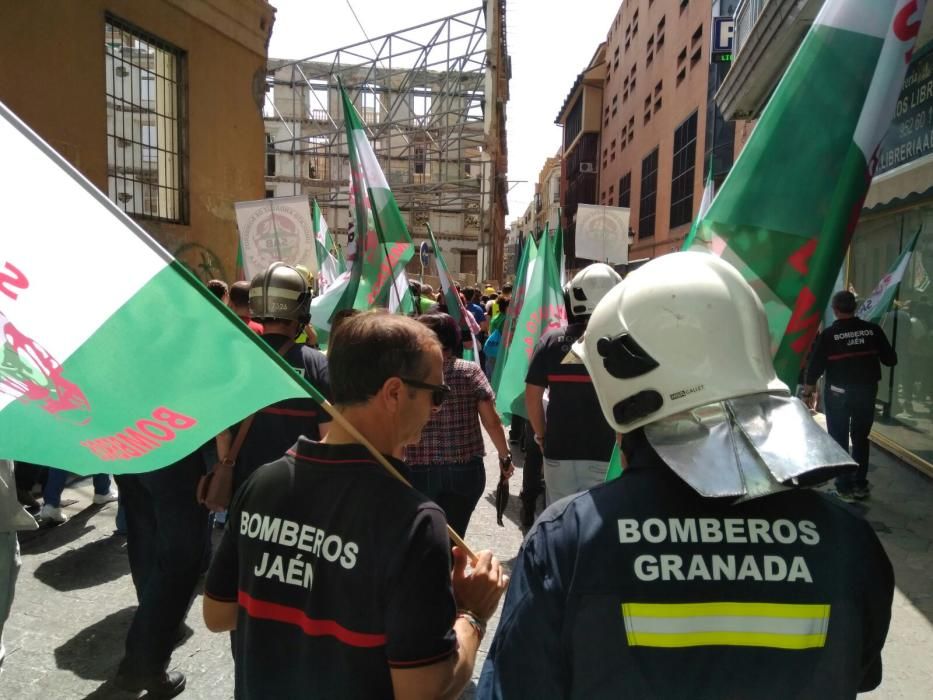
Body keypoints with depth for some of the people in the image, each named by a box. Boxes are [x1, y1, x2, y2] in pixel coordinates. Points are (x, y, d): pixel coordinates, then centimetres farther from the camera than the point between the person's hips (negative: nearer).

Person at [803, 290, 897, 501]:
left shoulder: (828, 334, -11)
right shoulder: (873, 330, -4)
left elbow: (815, 366, -10)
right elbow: (891, 360, 2)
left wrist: (808, 390, 3)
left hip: (838, 394, -3)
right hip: (867, 391, 3)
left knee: (839, 441, 7)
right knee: (861, 439, 16)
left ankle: (845, 488, 11)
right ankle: (860, 485, 23)